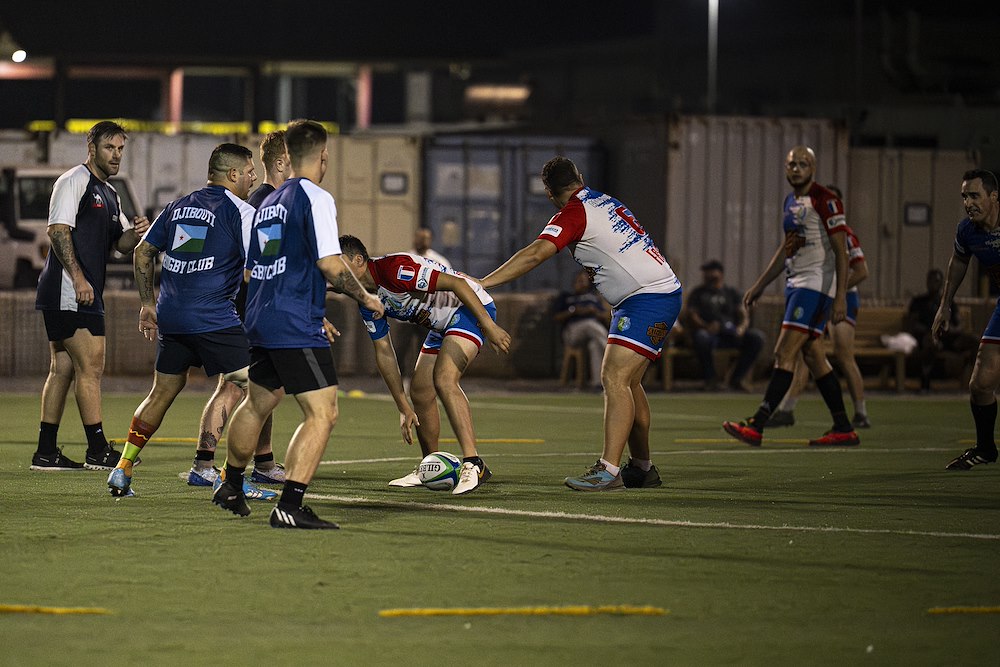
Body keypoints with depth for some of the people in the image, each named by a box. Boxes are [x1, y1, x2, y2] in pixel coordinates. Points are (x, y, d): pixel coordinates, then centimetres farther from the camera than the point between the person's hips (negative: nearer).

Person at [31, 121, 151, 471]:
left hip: (86, 293, 10)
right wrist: (78, 278, -23)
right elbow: (58, 230, -17)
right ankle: (98, 451, -7)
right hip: (68, 292, -10)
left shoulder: (109, 193, 21)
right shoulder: (74, 182, -8)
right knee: (91, 365, -10)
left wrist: (135, 232, -2)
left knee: (62, 369, 10)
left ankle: (46, 452, 12)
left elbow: (121, 243, 22)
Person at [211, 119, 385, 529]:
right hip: (296, 327, -9)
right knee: (322, 414, -10)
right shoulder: (315, 198, -10)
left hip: (261, 321, 9)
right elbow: (331, 264, -18)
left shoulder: (268, 203, 16)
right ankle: (289, 507, -19)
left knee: (257, 402, 27)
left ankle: (230, 487, 42)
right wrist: (364, 298, -1)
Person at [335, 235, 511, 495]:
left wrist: (489, 326, -31)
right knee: (419, 392, 9)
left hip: (472, 308, -10)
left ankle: (473, 465, -30)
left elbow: (457, 283, -29)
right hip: (441, 325, 10)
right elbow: (383, 353, 7)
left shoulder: (394, 269, -27)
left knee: (444, 379, -27)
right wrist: (403, 407, 5)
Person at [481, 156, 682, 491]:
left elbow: (535, 254, -24)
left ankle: (608, 470, -25)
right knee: (627, 382, 14)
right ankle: (642, 467, 20)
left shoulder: (573, 213, -12)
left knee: (615, 378, -17)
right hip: (663, 293, 9)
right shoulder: (605, 201, 14)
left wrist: (482, 283, -26)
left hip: (647, 299, -9)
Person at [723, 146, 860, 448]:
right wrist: (759, 285, 27)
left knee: (785, 353, -13)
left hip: (816, 284, -9)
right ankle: (844, 428, 14)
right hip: (796, 284, 9)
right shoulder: (790, 201, 16)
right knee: (812, 355, 9)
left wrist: (841, 297, -20)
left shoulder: (825, 201, -11)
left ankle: (757, 426, -17)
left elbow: (841, 252, -14)